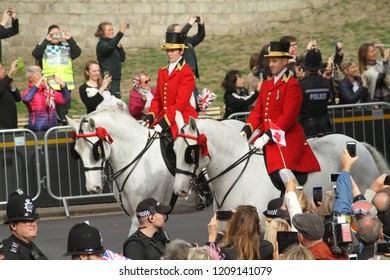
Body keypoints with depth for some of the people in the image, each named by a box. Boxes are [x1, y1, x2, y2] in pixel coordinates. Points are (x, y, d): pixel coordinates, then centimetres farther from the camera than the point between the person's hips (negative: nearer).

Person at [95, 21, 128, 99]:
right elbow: (109, 47, -32)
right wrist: (120, 33, -38)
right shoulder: (101, 44, -7)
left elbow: (122, 58, 15)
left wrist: (119, 47, -3)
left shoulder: (111, 42, 16)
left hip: (116, 79, 8)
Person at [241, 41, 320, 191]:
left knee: (284, 171, -28)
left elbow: (288, 116, -17)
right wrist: (246, 131, -5)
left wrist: (268, 136, -23)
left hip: (287, 138, -9)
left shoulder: (292, 85, -9)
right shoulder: (266, 84, 16)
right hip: (268, 139, 9)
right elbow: (257, 111, 13)